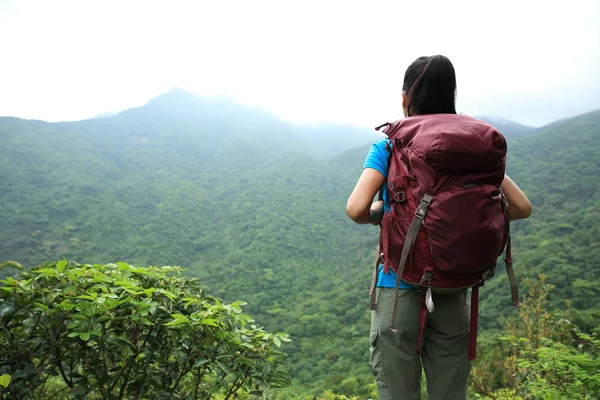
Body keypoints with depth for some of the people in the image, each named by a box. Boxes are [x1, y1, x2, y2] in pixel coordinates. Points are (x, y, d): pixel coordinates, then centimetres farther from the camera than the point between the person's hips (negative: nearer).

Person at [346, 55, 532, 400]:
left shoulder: (389, 146, -7)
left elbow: (357, 209, -20)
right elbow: (521, 206, 2)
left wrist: (378, 214, 1)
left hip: (398, 288, -3)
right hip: (453, 293, 4)